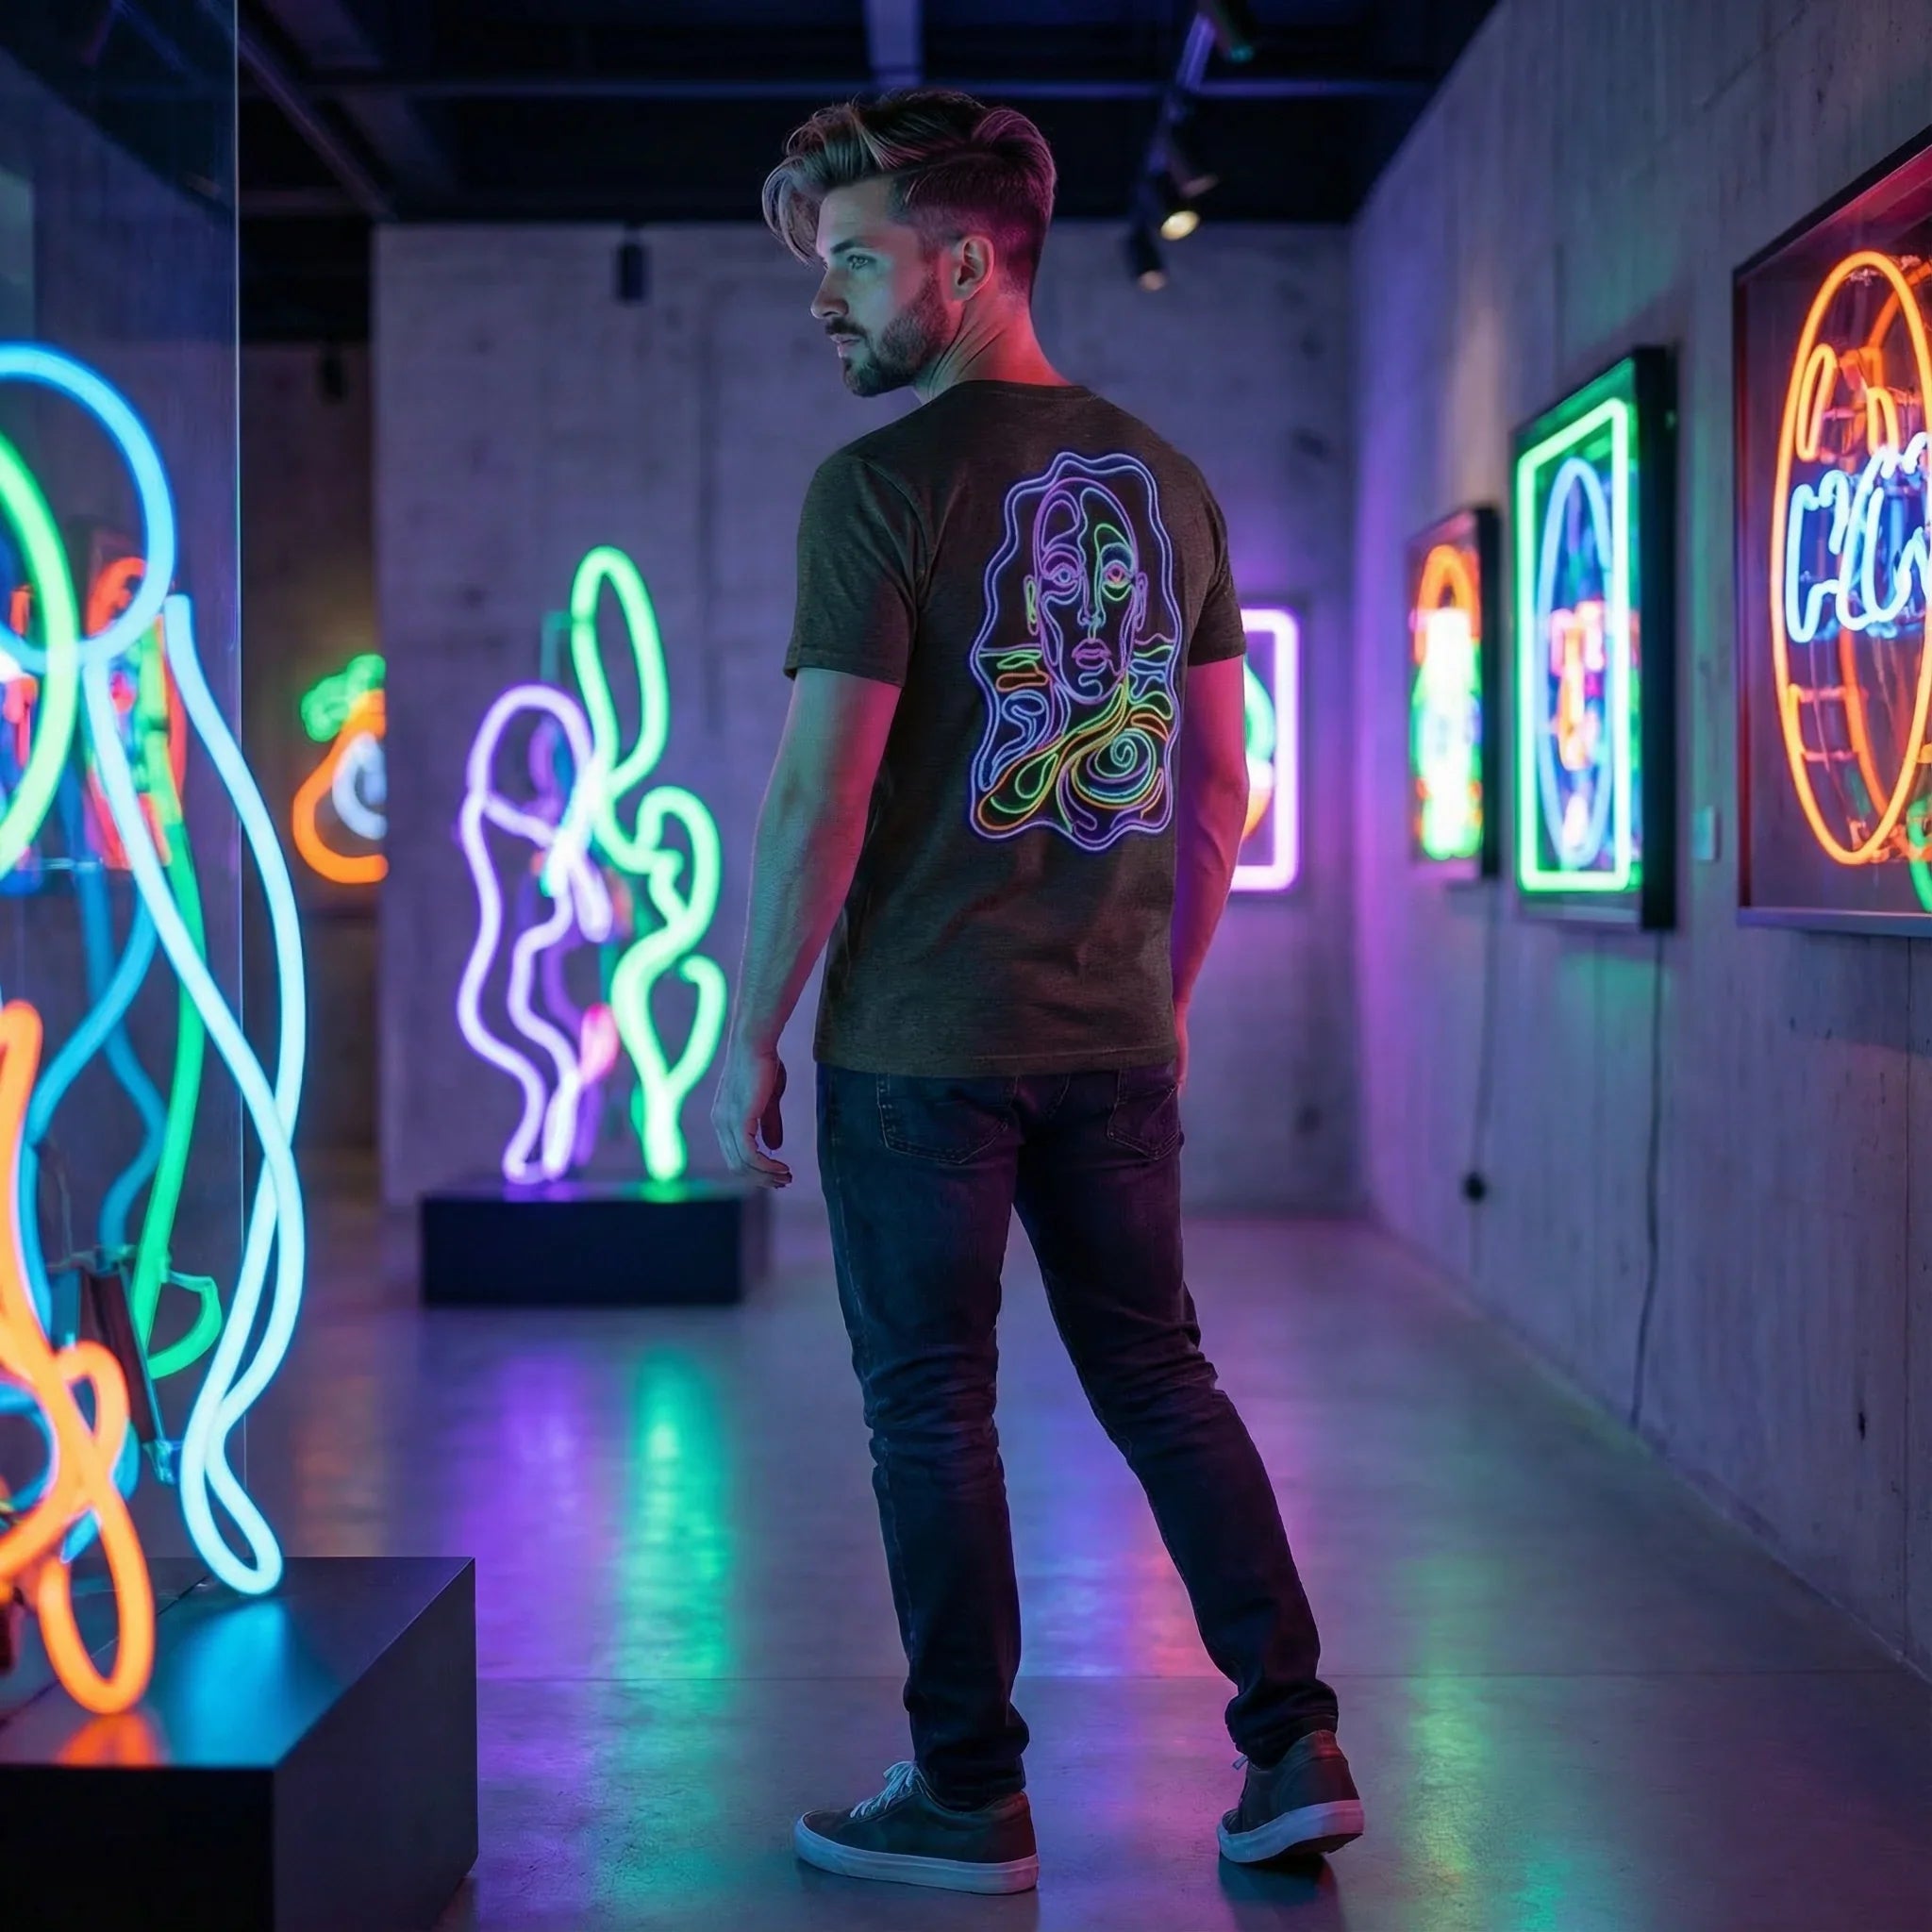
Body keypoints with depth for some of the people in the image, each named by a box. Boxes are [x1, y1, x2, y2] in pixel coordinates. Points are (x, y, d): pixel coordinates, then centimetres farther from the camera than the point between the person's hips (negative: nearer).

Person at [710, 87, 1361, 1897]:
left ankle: (970, 1798, 15)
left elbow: (821, 797, -15)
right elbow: (1222, 780, 12)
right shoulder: (1165, 480, 8)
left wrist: (750, 1040, -6)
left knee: (929, 1407, 6)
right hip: (1117, 1036, 6)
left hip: (923, 1043, -6)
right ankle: (1296, 1744, 14)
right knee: (1158, 1375, 15)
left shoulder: (880, 485, -12)